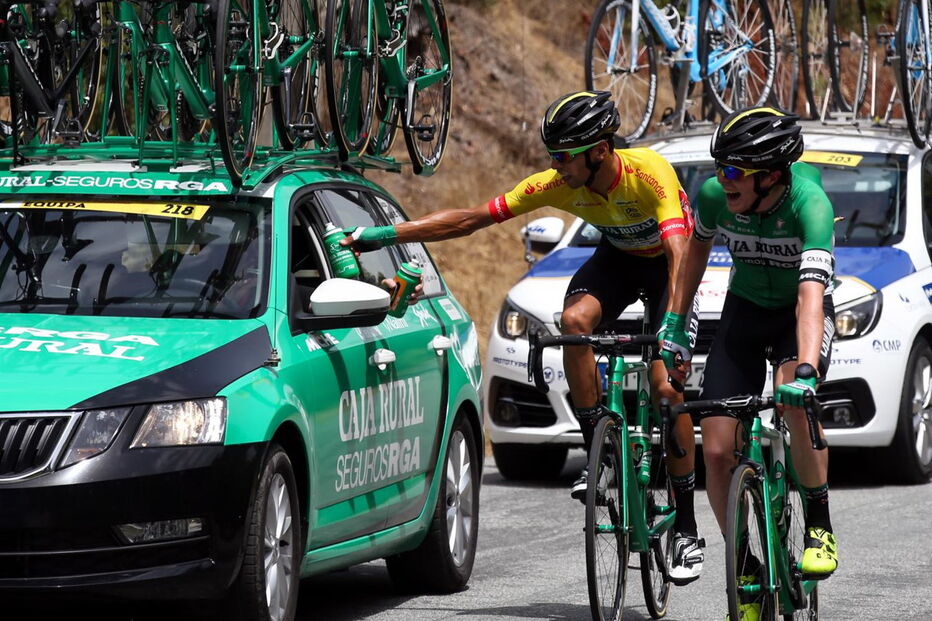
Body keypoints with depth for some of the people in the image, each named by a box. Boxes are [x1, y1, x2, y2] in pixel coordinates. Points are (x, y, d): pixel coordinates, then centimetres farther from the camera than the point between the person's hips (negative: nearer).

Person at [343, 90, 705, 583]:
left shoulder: (650, 173, -36)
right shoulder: (557, 185, -23)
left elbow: (679, 253, -46)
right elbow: (470, 218, -19)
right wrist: (381, 236, -24)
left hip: (663, 261, -4)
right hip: (616, 256, 4)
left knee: (665, 384, -16)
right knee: (574, 320, -29)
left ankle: (687, 528, -6)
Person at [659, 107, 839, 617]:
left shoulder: (810, 205, -34)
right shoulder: (714, 196, -20)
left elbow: (810, 297, -45)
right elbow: (698, 247, 3)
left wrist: (806, 372, -57)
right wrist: (675, 323, 5)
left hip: (799, 312, -4)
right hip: (745, 310, 4)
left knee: (793, 399, -36)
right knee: (717, 452, -9)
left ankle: (820, 525, -15)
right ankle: (744, 570, 10)